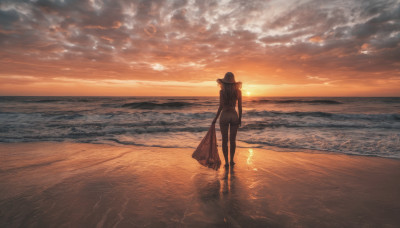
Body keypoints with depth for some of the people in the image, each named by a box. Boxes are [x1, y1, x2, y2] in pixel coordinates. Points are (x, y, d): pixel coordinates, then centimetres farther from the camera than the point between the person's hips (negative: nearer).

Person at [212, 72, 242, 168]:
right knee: (233, 140, 13)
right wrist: (240, 118, 8)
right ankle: (232, 160, 18)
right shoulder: (238, 91, 1)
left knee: (224, 140, 6)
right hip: (234, 115, 2)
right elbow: (240, 107, 0)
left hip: (224, 116, -2)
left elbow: (221, 106, -14)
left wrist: (215, 118, -7)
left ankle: (226, 162, 6)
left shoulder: (222, 91, -8)